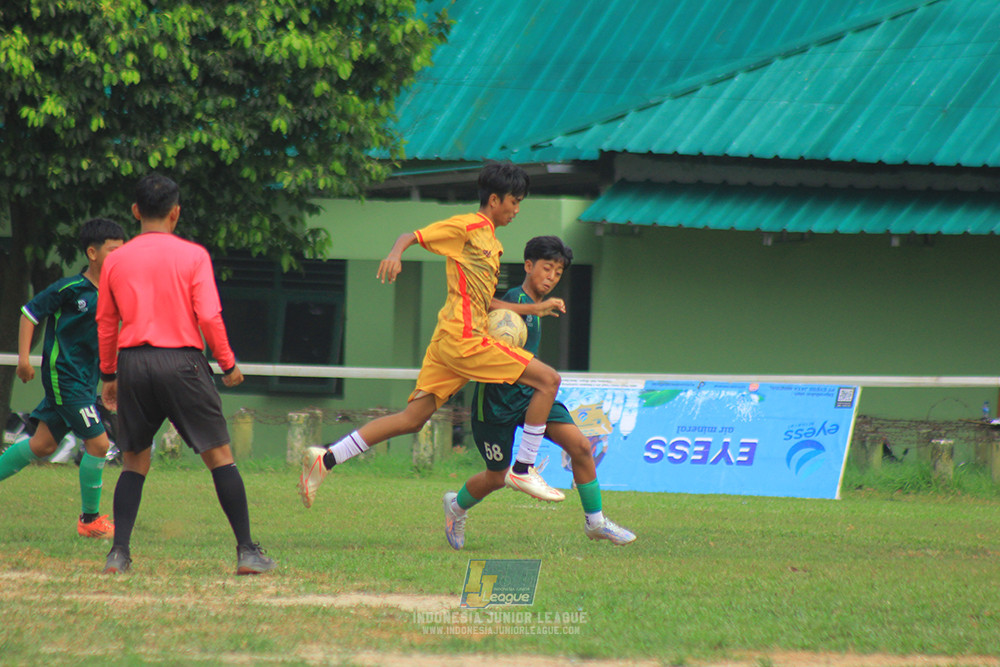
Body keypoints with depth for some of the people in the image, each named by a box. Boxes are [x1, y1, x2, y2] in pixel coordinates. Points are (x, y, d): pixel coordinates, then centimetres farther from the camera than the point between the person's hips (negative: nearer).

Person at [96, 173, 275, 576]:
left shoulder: (116, 261, 7)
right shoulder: (192, 255, -2)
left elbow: (105, 323, 12)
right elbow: (209, 316, -7)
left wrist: (109, 375, 22)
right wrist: (228, 365, 4)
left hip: (133, 362, 3)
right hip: (181, 361, -3)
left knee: (134, 463, 13)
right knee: (219, 456, 2)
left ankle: (119, 552, 0)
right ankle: (247, 551, -2)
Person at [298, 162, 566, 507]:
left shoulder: (491, 242, 25)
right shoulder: (467, 226, -2)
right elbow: (411, 236, -4)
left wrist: (532, 307, 24)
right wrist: (396, 254, -25)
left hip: (449, 342, 9)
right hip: (464, 339, -9)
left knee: (411, 419, 5)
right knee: (548, 380, -8)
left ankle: (326, 459, 2)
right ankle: (523, 471, -5)